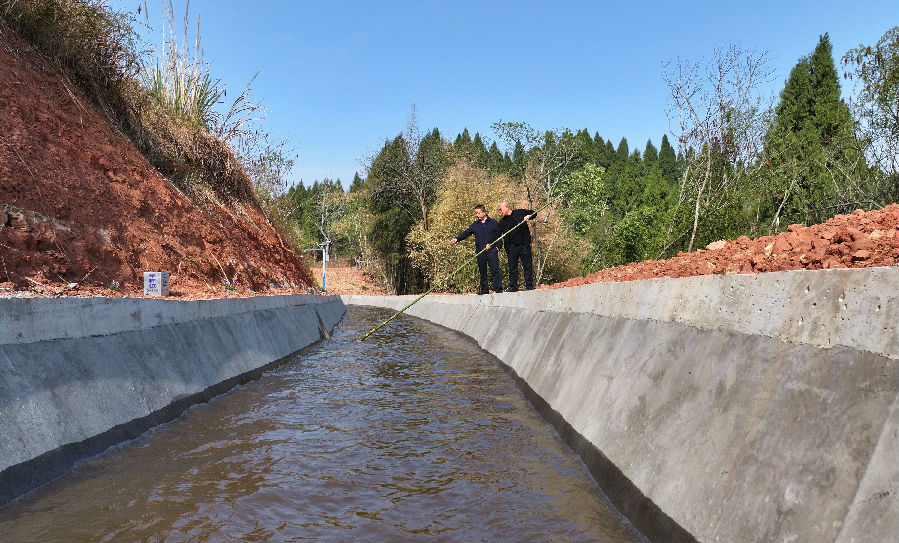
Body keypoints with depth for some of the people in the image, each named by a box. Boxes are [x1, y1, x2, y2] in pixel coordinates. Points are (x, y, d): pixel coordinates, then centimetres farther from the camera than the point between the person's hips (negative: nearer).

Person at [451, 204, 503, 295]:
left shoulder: (493, 222, 5)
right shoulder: (475, 224, 12)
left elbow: (499, 236, 7)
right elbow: (466, 233, 6)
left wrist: (498, 247, -4)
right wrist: (457, 239, -8)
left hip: (492, 250, -3)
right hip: (480, 252, 4)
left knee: (494, 270, -7)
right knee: (482, 271, 7)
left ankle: (498, 288, -5)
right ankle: (484, 290, 13)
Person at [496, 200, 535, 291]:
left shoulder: (520, 213, 3)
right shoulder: (502, 222, 10)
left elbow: (533, 212, 13)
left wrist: (528, 216, -9)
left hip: (524, 245, -2)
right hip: (512, 247, 2)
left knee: (527, 266, 1)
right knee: (512, 268, 3)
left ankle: (529, 286, 7)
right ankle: (513, 286, 10)